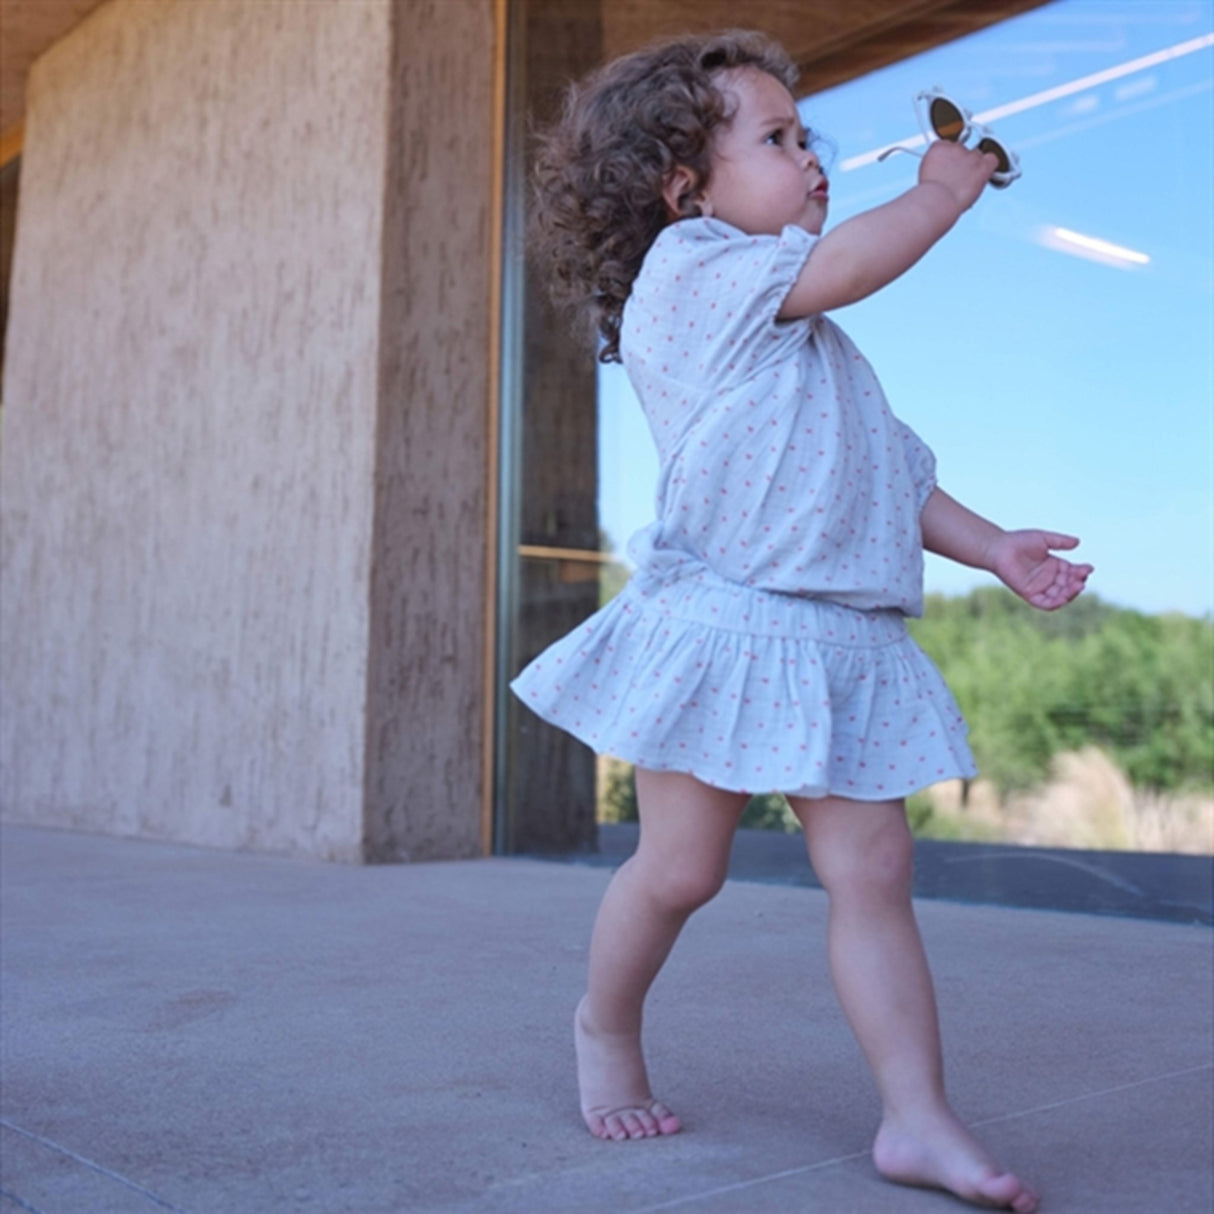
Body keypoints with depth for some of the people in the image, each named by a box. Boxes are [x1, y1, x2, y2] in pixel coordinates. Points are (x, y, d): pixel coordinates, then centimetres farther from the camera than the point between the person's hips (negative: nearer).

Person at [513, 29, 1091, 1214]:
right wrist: (942, 189, 6)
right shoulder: (686, 271, -1)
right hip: (721, 625, -7)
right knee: (679, 867, 2)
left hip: (840, 642, 8)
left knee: (873, 870, 2)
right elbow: (847, 263, -13)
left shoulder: (810, 339, 25)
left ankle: (917, 1118, 8)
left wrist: (992, 546, 14)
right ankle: (605, 1024, 30)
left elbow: (889, 470, 25)